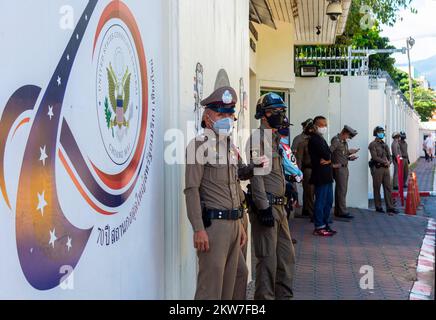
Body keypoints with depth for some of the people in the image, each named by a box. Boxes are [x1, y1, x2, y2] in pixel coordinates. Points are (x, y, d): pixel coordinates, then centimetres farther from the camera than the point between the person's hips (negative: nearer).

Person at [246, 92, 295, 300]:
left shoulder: (275, 137, 18)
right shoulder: (258, 137, -11)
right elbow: (256, 174, -18)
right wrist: (263, 207, -21)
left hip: (279, 205, 9)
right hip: (266, 205, -9)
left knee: (287, 255, 14)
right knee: (268, 259, -4)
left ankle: (284, 295, 25)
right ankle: (265, 298, 4)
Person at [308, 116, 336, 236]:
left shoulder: (321, 139, 19)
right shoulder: (315, 139, -13)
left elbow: (329, 155, 11)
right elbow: (327, 155, -20)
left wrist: (327, 160, -10)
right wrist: (328, 158, 1)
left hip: (327, 176, 10)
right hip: (320, 176, -10)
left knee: (328, 202, 15)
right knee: (320, 202, -5)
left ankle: (325, 225, 23)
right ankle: (319, 228, 1)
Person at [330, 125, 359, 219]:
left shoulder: (344, 142, 15)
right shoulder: (336, 140, -13)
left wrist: (350, 157, 0)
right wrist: (332, 165, -18)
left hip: (345, 168, 9)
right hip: (339, 168, -9)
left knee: (342, 190, 11)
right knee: (341, 190, -7)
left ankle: (338, 211, 17)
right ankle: (342, 212, -4)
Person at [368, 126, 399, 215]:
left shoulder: (385, 145, 18)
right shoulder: (373, 145, -3)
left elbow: (389, 156, 15)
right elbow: (375, 157, -13)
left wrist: (389, 162, -6)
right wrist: (385, 161, -12)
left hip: (386, 168, 6)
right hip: (377, 168, -6)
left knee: (388, 188, 1)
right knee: (377, 188, 1)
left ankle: (390, 207, 1)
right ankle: (378, 207, 9)